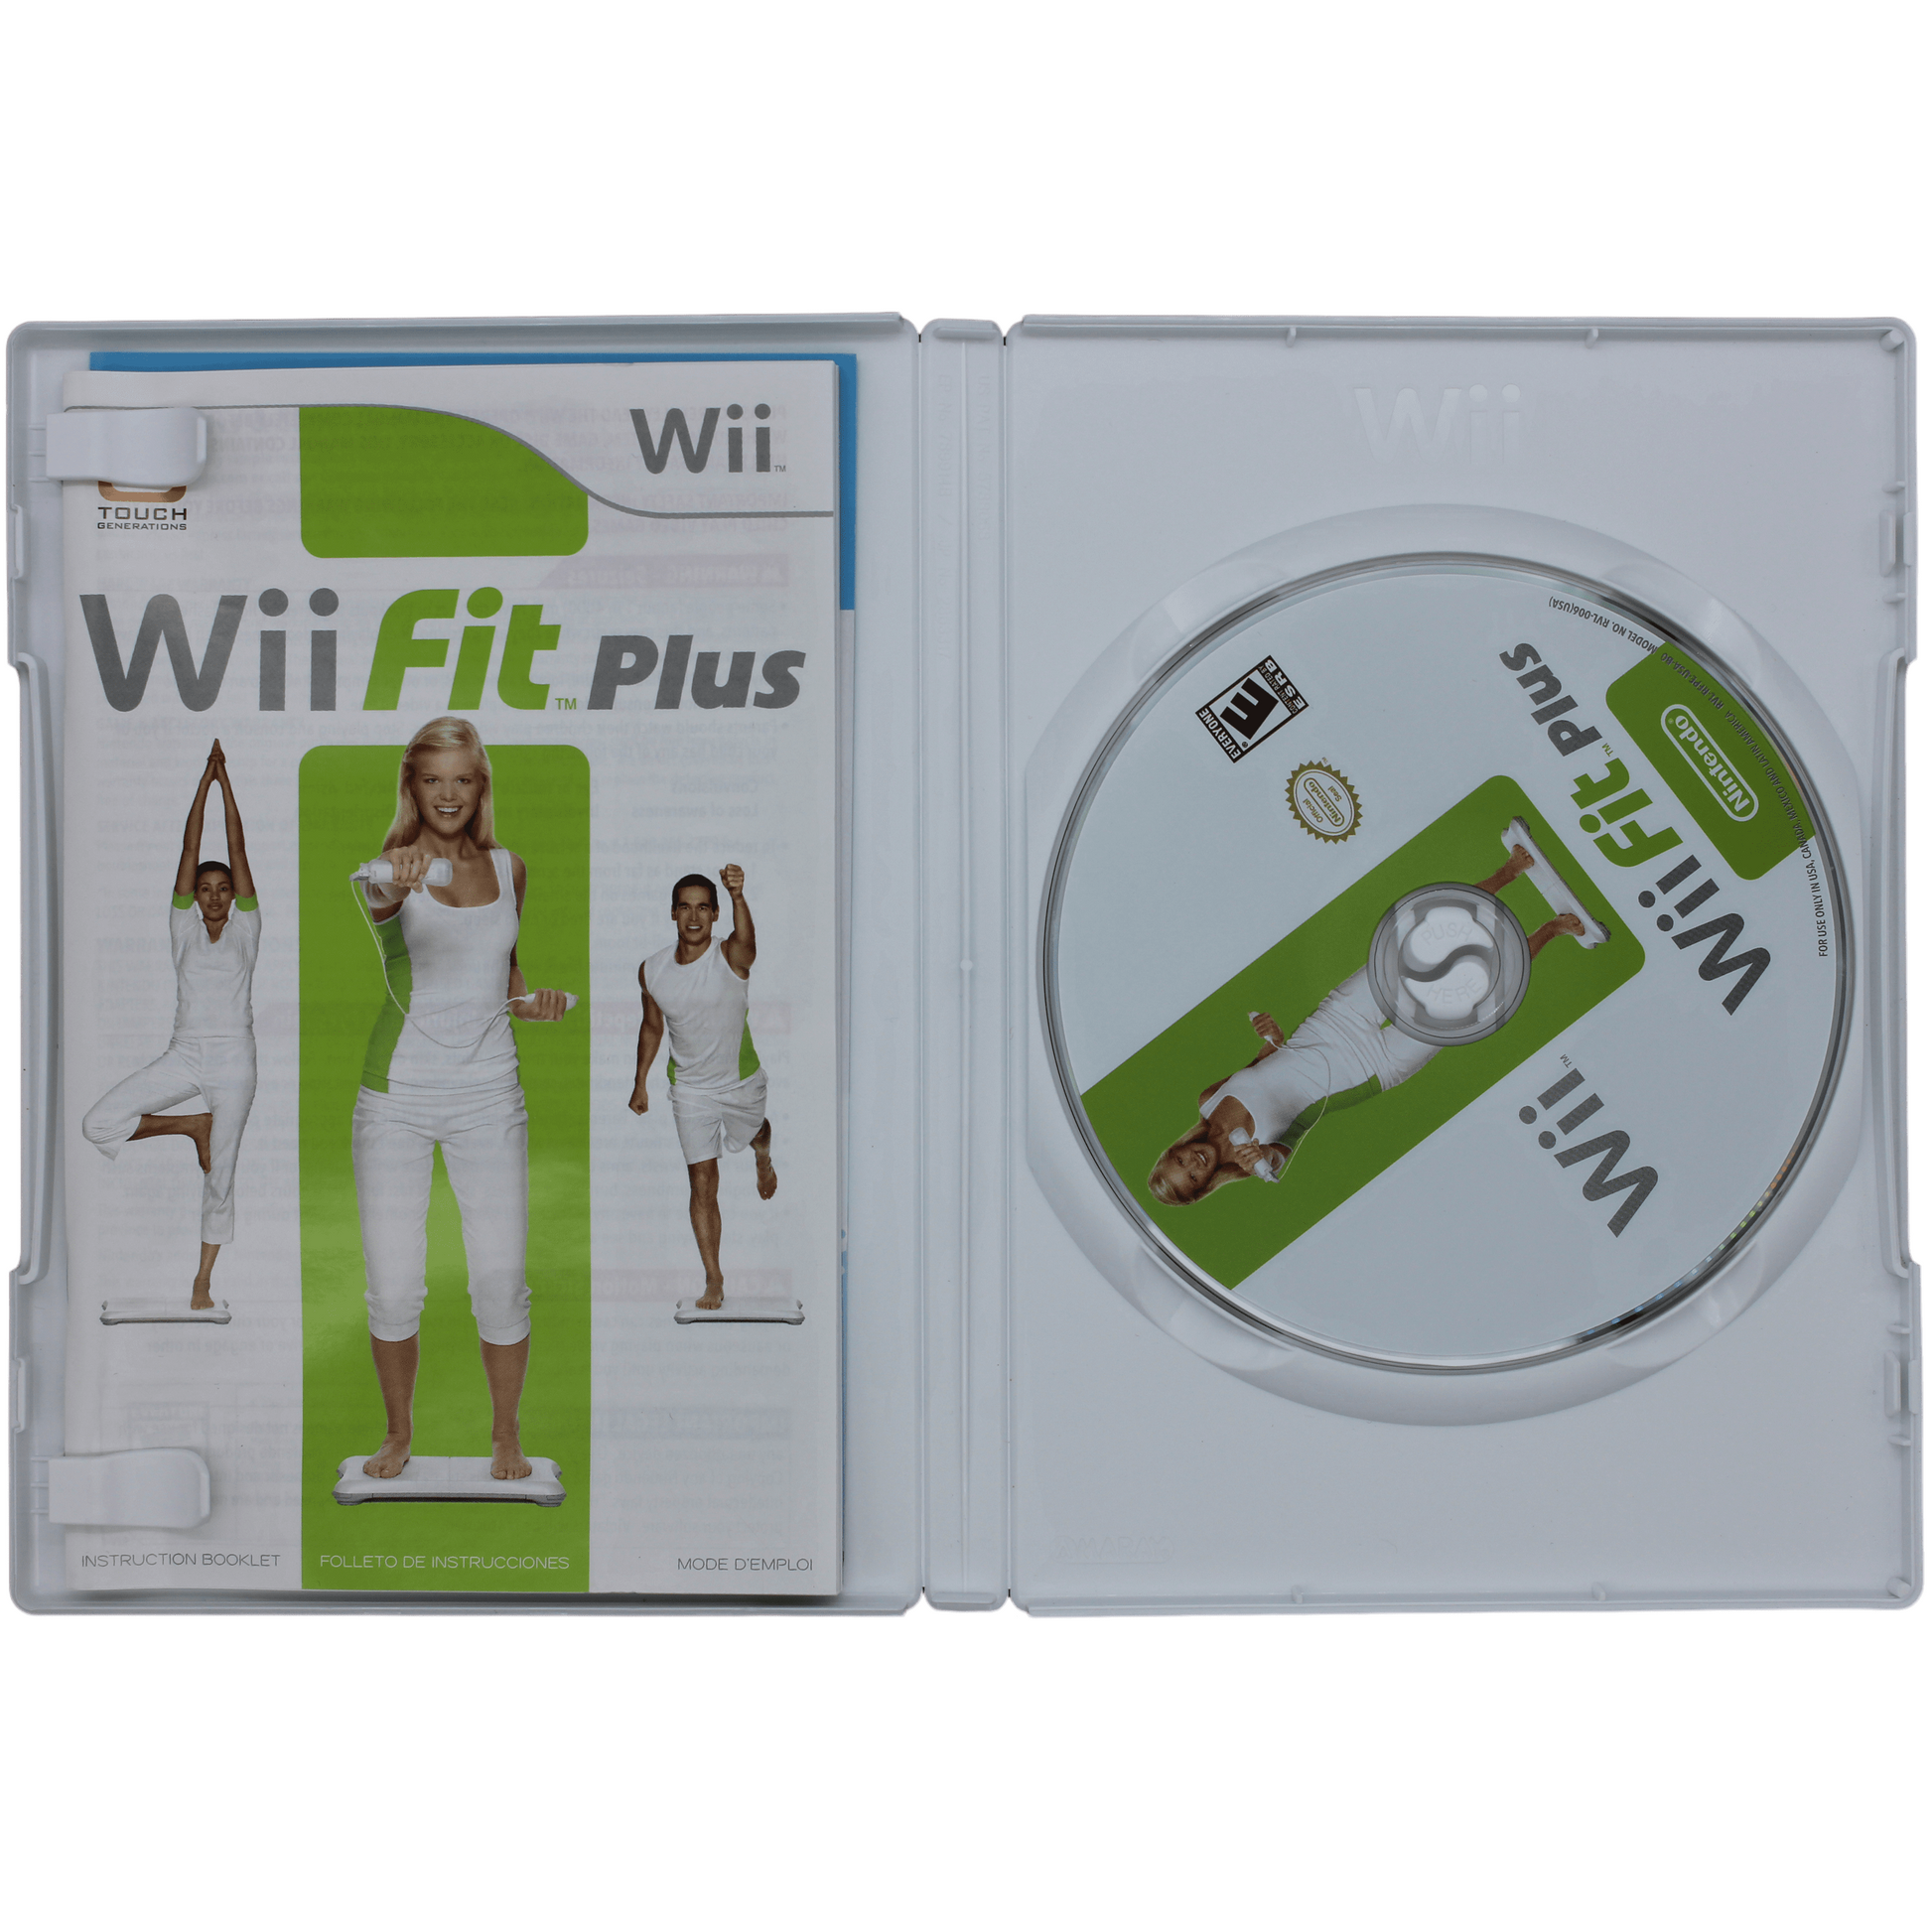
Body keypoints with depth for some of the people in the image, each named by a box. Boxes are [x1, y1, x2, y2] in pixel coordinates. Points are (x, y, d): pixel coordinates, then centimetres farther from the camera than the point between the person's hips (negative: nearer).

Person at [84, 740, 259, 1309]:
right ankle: (193, 1126, 6)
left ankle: (203, 1280, 12)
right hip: (184, 1054, 2)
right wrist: (205, 781, 4)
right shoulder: (184, 930, 9)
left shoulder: (245, 931, 6)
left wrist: (227, 782, 2)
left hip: (233, 1057, -2)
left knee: (219, 1176, 1)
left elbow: (237, 849, 2)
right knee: (98, 1124, -14)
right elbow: (189, 849, 5)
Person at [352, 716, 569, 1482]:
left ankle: (506, 1434, 21)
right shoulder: (392, 866, -6)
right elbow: (378, 907, -32)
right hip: (397, 1096, -2)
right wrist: (398, 886, -55)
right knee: (392, 1289, 1)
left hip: (488, 1095, 2)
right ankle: (398, 1430, 25)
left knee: (500, 1282, 0)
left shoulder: (509, 870, 7)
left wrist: (531, 1001, 1)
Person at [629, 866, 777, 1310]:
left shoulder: (731, 958, -25)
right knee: (702, 1182, -2)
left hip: (741, 1080, -1)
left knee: (751, 1135, 28)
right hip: (691, 1089, 1)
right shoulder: (652, 971, -12)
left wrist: (737, 896, -71)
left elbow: (746, 937, -51)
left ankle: (763, 1158, 67)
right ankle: (713, 1278, 6)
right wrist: (640, 1083, 8)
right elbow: (652, 1027, 5)